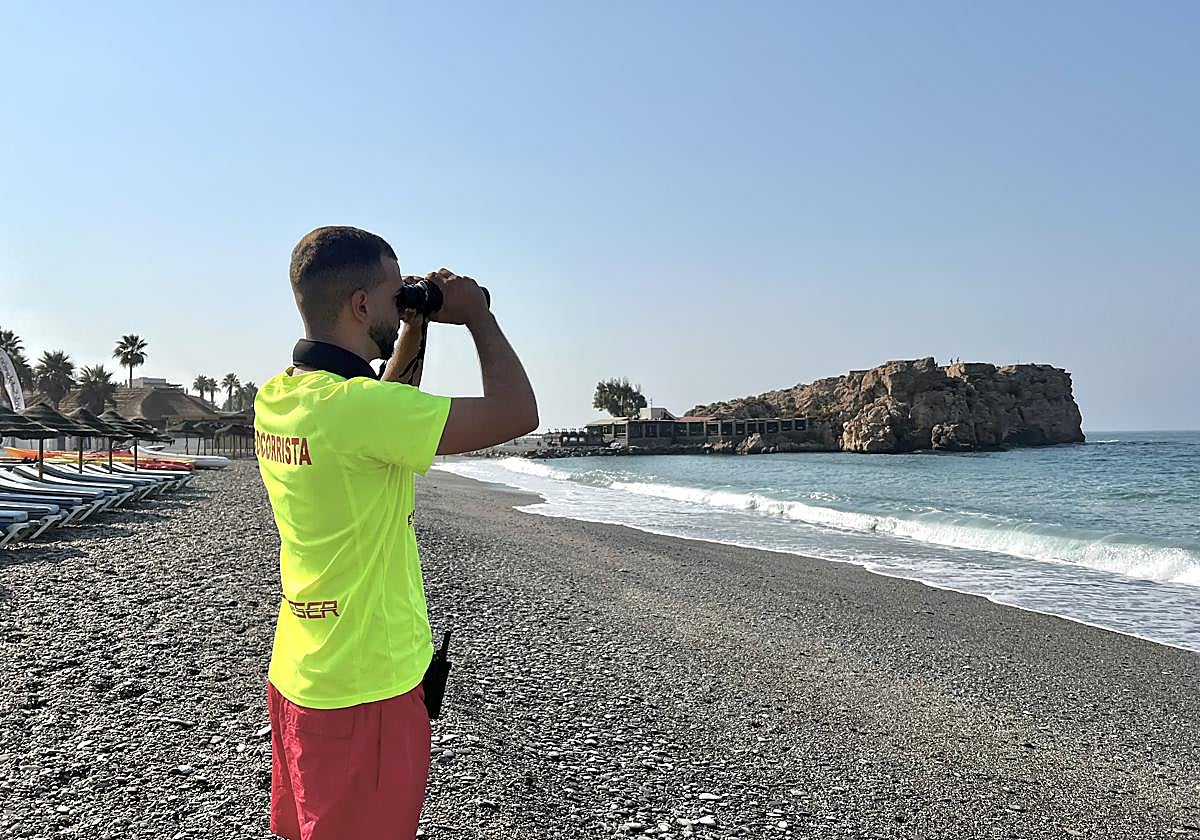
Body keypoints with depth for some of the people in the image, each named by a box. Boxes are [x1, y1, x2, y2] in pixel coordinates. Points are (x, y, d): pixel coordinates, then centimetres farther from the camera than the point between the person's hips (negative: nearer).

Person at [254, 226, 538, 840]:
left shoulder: (275, 399, 2)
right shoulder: (355, 406, -26)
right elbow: (518, 413, -24)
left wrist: (413, 331, 12)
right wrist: (476, 313, -10)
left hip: (297, 678, 9)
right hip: (365, 695, -9)